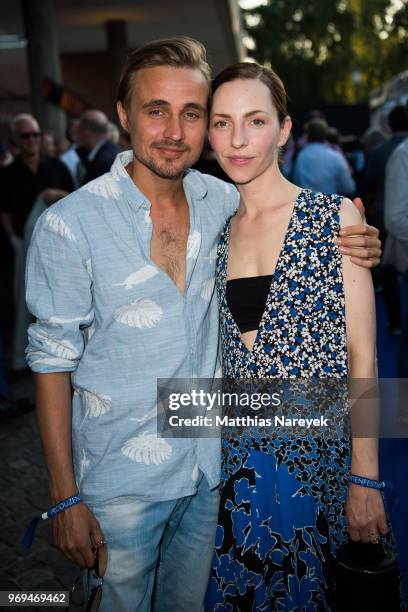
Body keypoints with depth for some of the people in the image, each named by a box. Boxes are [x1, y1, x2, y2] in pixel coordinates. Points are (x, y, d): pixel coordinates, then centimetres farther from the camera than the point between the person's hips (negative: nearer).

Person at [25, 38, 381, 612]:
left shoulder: (222, 201, -4)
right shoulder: (70, 225, -17)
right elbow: (53, 362, -12)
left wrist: (353, 246, -9)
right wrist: (64, 497, -10)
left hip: (209, 464, 4)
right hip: (122, 479, -4)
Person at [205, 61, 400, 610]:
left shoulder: (335, 216, -7)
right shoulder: (218, 232, 6)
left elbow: (362, 356, -8)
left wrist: (365, 479, -10)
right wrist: (216, 449, 10)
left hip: (316, 456, -3)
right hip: (243, 456, 4)